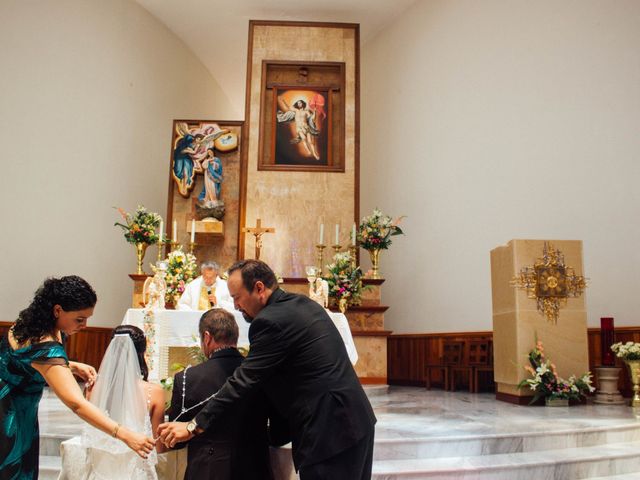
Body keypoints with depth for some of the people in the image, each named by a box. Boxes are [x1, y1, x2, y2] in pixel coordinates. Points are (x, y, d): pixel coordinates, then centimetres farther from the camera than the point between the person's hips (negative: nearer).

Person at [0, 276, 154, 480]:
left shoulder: (32, 322, -6)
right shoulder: (46, 348, -33)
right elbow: (76, 403, -40)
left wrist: (73, 367, -4)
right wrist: (125, 435, -43)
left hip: (18, 413, 8)